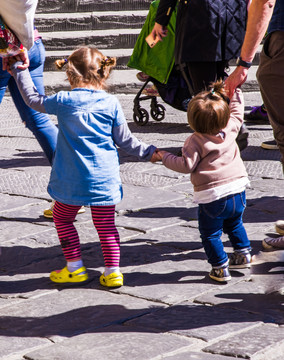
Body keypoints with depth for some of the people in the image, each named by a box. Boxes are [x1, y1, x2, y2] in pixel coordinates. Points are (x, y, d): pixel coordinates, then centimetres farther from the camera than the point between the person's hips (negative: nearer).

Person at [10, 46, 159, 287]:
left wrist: (20, 72, 24)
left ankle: (75, 268, 18)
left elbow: (33, 100, 11)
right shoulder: (111, 103, -4)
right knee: (106, 223, 11)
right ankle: (113, 271, 10)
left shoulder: (64, 101, -7)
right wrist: (149, 152, 18)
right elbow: (125, 140, 3)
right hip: (105, 178, 2)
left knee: (63, 217, 17)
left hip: (72, 181, -2)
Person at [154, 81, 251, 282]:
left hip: (213, 197, -6)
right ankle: (243, 254, 36)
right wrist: (235, 91, 30)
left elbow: (187, 165, -17)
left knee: (210, 234, 9)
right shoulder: (231, 128, -1)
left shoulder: (195, 141, -16)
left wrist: (165, 157, -5)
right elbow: (237, 111, 18)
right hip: (238, 191, 6)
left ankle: (221, 268, 10)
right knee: (235, 224, 31)